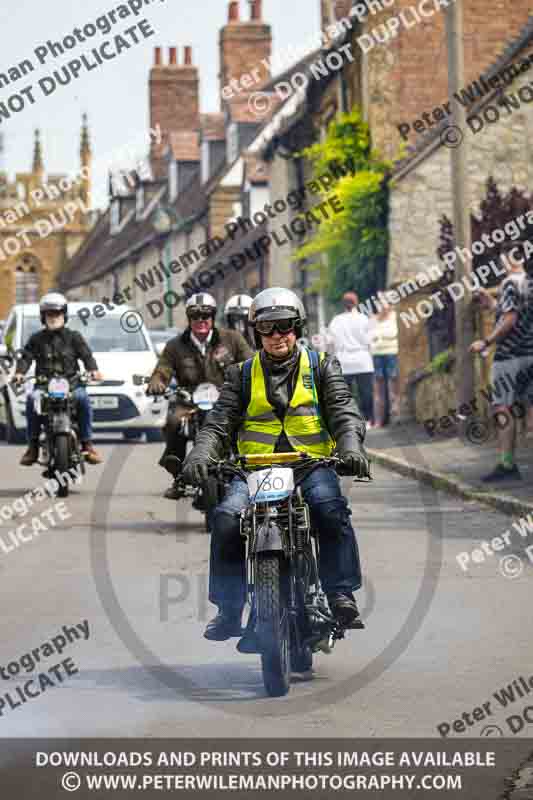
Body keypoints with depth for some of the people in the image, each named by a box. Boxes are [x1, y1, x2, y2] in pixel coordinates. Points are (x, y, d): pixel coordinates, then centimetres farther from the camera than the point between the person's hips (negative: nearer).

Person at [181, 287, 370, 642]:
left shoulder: (322, 366, 12)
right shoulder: (242, 374, 15)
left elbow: (344, 411, 0)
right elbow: (219, 423, 7)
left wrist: (350, 447, -22)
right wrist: (200, 455, -14)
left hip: (312, 464, -1)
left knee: (331, 510, -32)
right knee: (227, 518, -25)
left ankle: (341, 594, -24)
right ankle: (228, 610, -17)